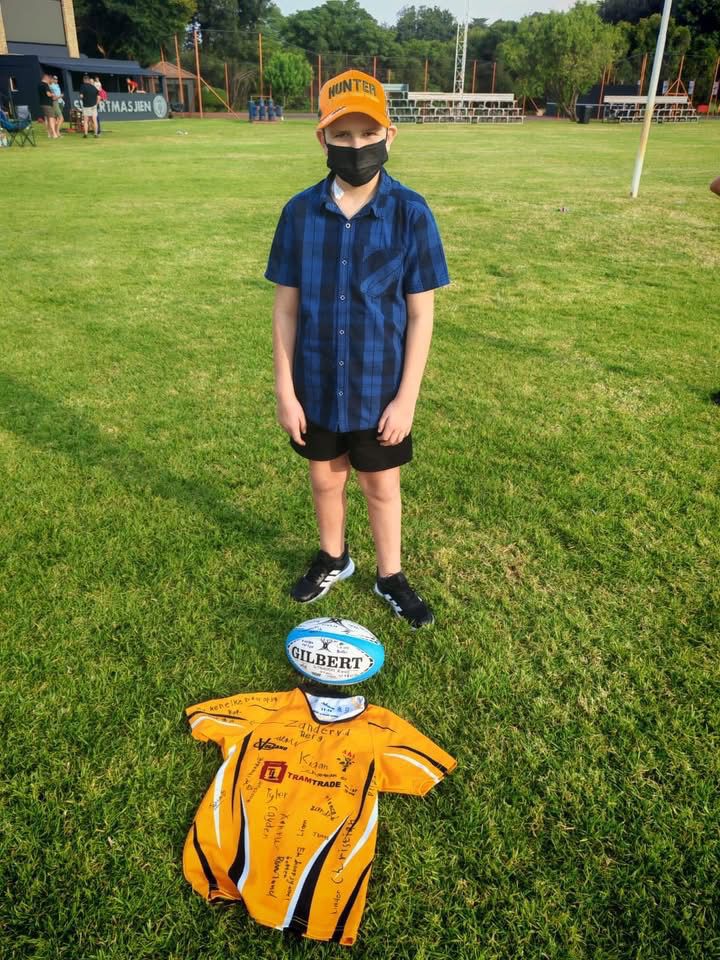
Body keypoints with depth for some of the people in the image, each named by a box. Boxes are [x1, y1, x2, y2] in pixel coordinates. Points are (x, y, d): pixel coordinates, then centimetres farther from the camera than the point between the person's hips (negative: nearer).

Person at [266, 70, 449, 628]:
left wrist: (406, 396, -11)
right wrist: (285, 389, -4)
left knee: (382, 485, 14)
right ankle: (333, 559, 46)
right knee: (326, 479, 19)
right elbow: (286, 306, -3)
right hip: (316, 387, 2)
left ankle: (391, 576, 38)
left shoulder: (410, 213, -12)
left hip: (381, 389, -2)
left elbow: (421, 313, -9)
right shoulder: (301, 211, -7)